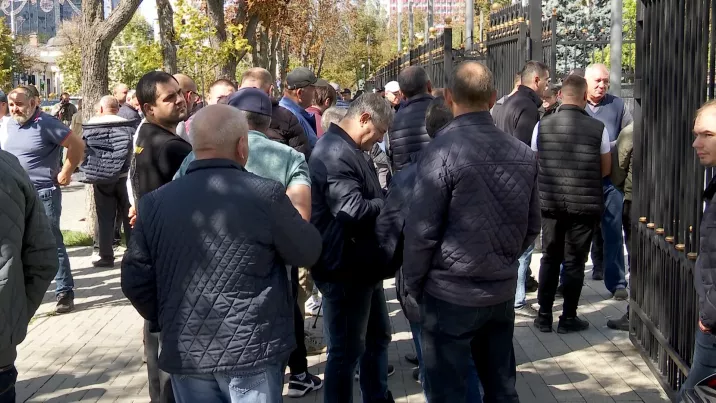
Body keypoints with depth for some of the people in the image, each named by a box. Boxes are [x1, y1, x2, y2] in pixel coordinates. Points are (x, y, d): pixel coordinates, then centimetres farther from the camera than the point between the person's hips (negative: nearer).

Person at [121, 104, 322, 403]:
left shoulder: (155, 202, -2)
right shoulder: (266, 195, -12)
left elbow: (135, 279, 2)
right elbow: (309, 252, 0)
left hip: (186, 351, 4)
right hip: (253, 349, -3)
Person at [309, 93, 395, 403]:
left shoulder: (348, 150, 14)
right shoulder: (335, 152, -22)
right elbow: (354, 210, -29)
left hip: (362, 265, 11)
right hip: (345, 269, -11)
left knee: (377, 338, 23)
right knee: (346, 350, 2)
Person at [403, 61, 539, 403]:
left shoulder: (442, 150, -16)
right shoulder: (523, 154, 1)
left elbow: (422, 230, -16)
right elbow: (532, 227, 8)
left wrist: (413, 285, -2)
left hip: (451, 295, -6)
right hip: (503, 293, 6)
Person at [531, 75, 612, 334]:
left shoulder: (542, 125, -5)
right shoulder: (598, 128, -9)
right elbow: (606, 170, 2)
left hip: (550, 203, 2)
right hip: (584, 204, -2)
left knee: (550, 259, 14)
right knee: (574, 262, 8)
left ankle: (544, 316, 19)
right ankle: (568, 318, 15)